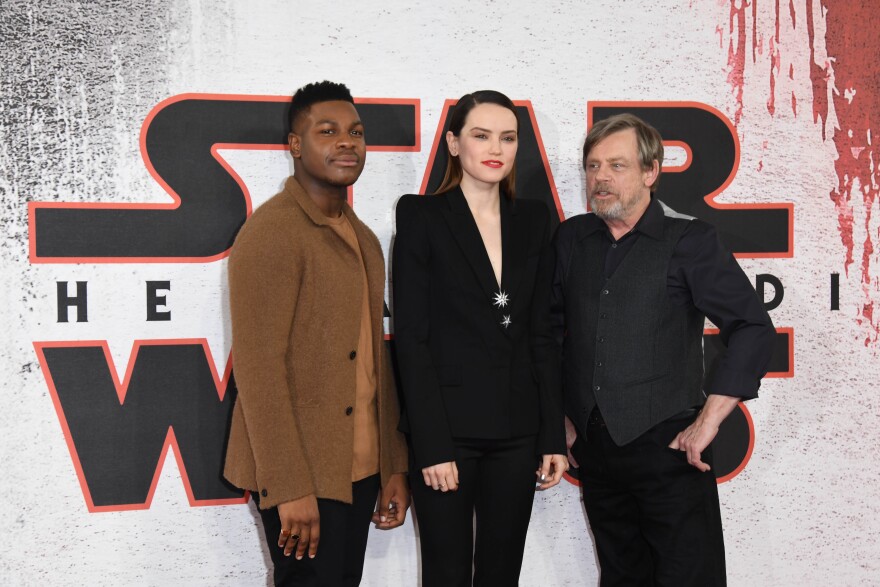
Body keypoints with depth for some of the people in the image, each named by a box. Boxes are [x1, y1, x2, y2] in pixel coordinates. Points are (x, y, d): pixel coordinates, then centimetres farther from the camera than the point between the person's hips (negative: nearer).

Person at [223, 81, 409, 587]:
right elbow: (258, 368, -18)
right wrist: (289, 488, -20)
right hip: (302, 474, -7)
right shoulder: (271, 233, -13)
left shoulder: (364, 239, 13)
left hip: (360, 468, 7)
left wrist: (393, 467, 11)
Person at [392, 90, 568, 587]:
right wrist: (431, 445, -14)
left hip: (517, 430, 4)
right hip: (448, 429, -4)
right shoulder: (423, 217, -4)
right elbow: (412, 337, -8)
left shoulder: (533, 219, 9)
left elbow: (542, 334, 9)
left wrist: (553, 435, 4)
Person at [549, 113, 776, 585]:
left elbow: (754, 329, -9)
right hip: (594, 448, 5)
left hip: (668, 446, -4)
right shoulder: (571, 238, 8)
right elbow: (552, 329, 16)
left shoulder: (688, 240, -5)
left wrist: (707, 422, -13)